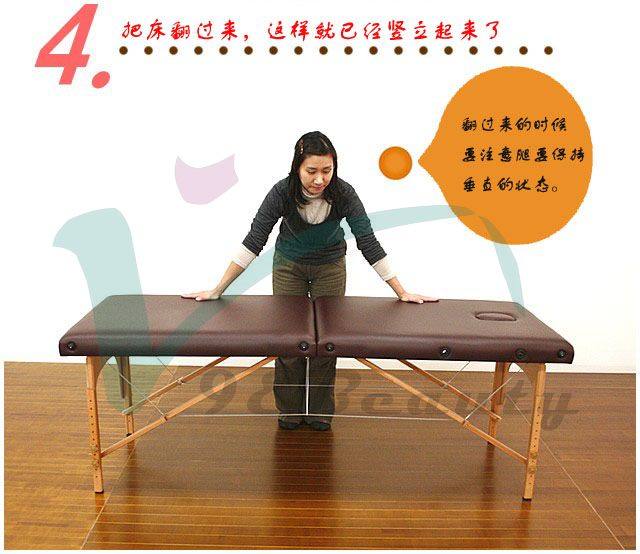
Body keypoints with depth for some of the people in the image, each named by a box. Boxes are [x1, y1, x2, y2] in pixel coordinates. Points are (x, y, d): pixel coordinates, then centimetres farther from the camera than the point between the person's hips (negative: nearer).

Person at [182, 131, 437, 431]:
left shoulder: (343, 193, -29)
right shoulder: (282, 192, -30)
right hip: (289, 266, 0)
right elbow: (253, 241, -26)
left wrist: (402, 293, -26)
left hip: (330, 266, 0)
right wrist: (217, 290, -27)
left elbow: (368, 244, -25)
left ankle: (320, 411, 21)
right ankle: (289, 410, 21)